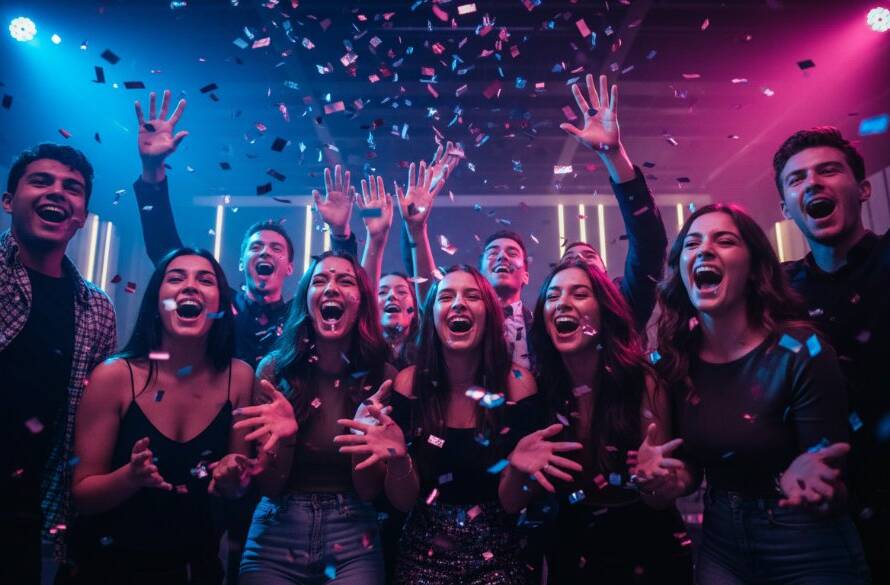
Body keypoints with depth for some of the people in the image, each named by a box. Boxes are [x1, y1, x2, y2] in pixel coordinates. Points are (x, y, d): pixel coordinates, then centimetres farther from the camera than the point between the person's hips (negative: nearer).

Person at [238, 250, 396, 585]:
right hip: (277, 537, 1)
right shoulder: (275, 368, -7)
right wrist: (283, 436, -24)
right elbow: (268, 487, -4)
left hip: (353, 539, 0)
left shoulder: (381, 375, -8)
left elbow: (369, 491, -7)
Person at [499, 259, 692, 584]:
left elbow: (662, 502, -13)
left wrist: (649, 476, -35)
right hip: (571, 556, 2)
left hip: (647, 553, -1)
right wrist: (517, 469, -31)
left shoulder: (642, 382, -19)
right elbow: (512, 504, -10)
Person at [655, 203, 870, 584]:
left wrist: (802, 477, -39)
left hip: (811, 553, -3)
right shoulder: (670, 362, -9)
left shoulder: (801, 351, -20)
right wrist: (666, 475, -20)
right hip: (720, 545, 4)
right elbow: (692, 466, 1)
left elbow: (833, 491, -18)